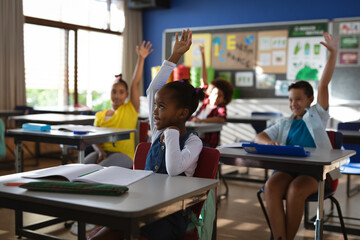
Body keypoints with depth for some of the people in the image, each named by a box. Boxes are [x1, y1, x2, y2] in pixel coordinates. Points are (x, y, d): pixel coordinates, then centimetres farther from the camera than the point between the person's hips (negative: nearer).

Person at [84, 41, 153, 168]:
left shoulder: (131, 109, 7)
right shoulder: (100, 115, 17)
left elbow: (135, 83, -1)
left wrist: (141, 58, -6)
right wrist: (100, 151, -10)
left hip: (123, 154, -4)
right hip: (103, 152, 4)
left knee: (103, 167, -32)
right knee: (85, 164, -26)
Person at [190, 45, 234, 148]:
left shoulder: (221, 108, -1)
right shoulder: (207, 101, 14)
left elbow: (222, 119, -25)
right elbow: (204, 80, 20)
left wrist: (202, 120, -30)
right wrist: (202, 56, 25)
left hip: (206, 142, -6)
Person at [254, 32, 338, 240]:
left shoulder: (317, 115, 14)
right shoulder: (284, 124, 23)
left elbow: (324, 85, 3)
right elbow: (258, 137, 14)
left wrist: (333, 53, -6)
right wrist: (268, 142, -11)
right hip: (287, 168, 3)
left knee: (295, 190, -35)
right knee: (271, 187, -30)